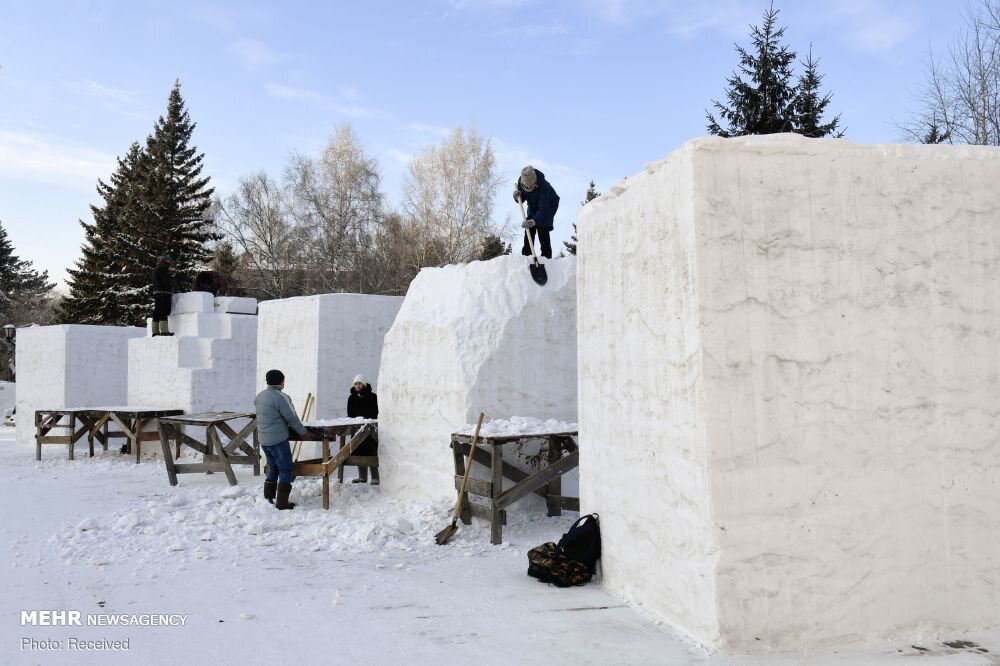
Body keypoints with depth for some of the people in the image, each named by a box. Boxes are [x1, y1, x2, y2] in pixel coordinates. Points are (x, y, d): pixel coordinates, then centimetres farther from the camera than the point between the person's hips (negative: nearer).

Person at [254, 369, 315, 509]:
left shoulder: (259, 396, 9)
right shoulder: (279, 397, -16)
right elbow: (291, 418, -13)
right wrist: (304, 433, -2)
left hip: (263, 439, 8)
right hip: (278, 440, -8)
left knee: (273, 468, 19)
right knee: (285, 470, 0)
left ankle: (268, 498, 21)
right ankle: (282, 502, 0)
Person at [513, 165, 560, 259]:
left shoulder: (543, 186, -40)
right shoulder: (521, 182, -23)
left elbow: (543, 209, -41)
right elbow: (521, 199, -4)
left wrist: (534, 221, -55)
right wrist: (517, 197, -28)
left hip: (549, 205, -6)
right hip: (533, 206, 6)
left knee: (542, 230, -18)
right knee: (529, 229, 0)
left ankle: (546, 256, -14)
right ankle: (526, 255, 7)